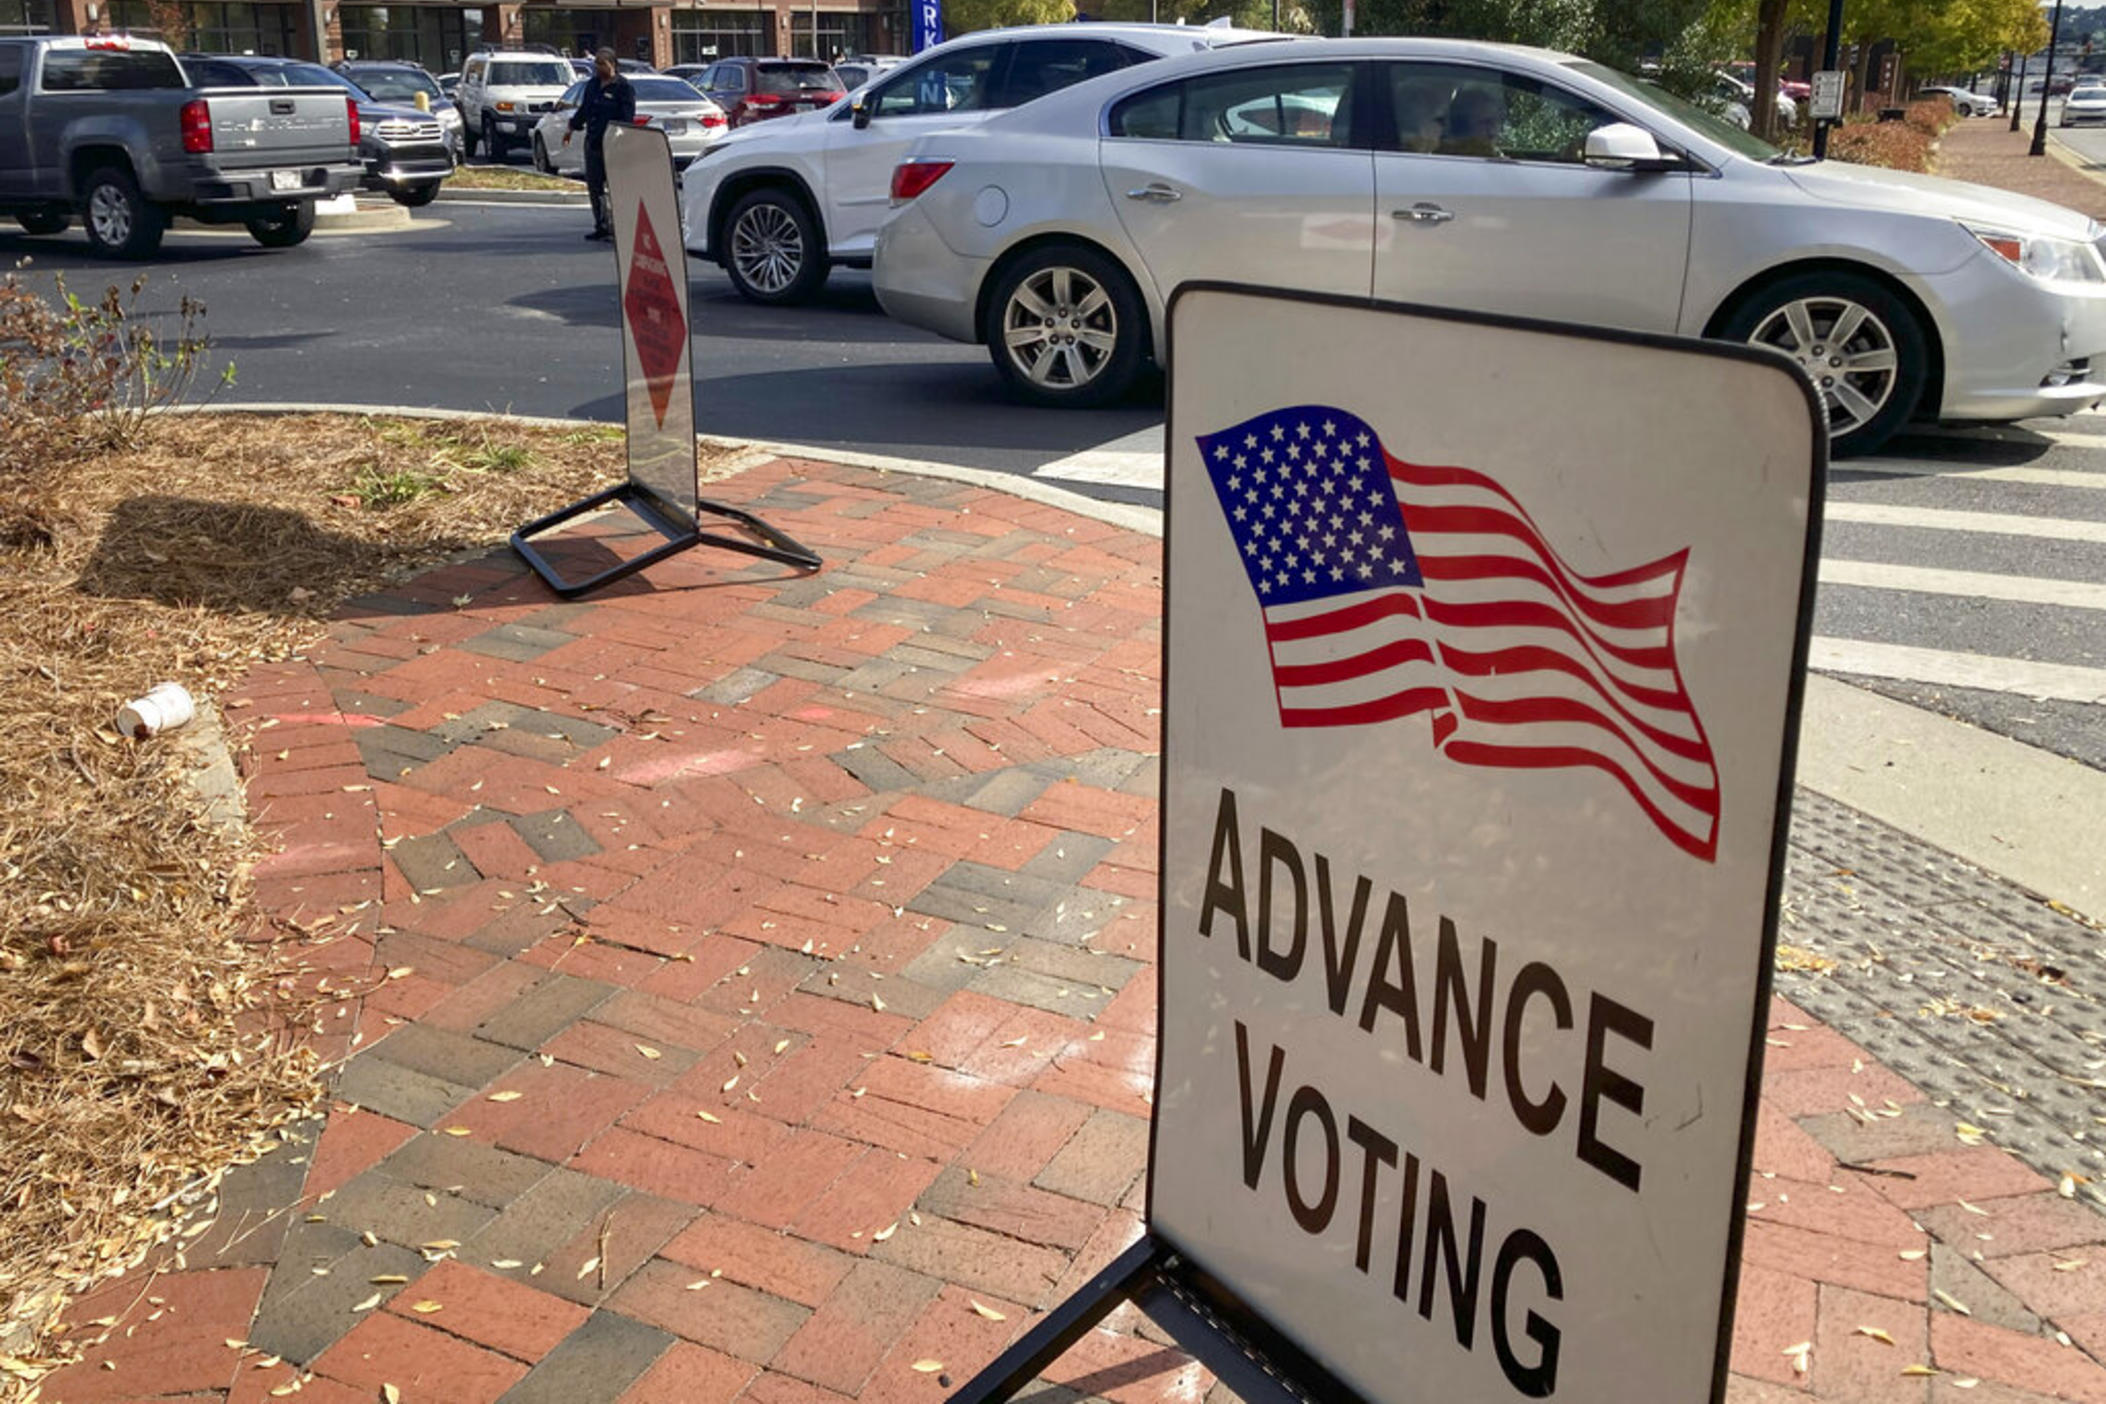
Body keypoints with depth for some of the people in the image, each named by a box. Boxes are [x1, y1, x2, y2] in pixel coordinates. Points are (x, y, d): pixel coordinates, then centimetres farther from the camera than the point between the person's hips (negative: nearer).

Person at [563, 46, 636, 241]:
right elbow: (583, 109, 25)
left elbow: (627, 117, -13)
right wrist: (572, 128, 28)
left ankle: (617, 226, -2)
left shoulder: (623, 87, -8)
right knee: (593, 184, 8)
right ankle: (601, 226, 16)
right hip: (593, 141, 8)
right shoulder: (592, 84, 14)